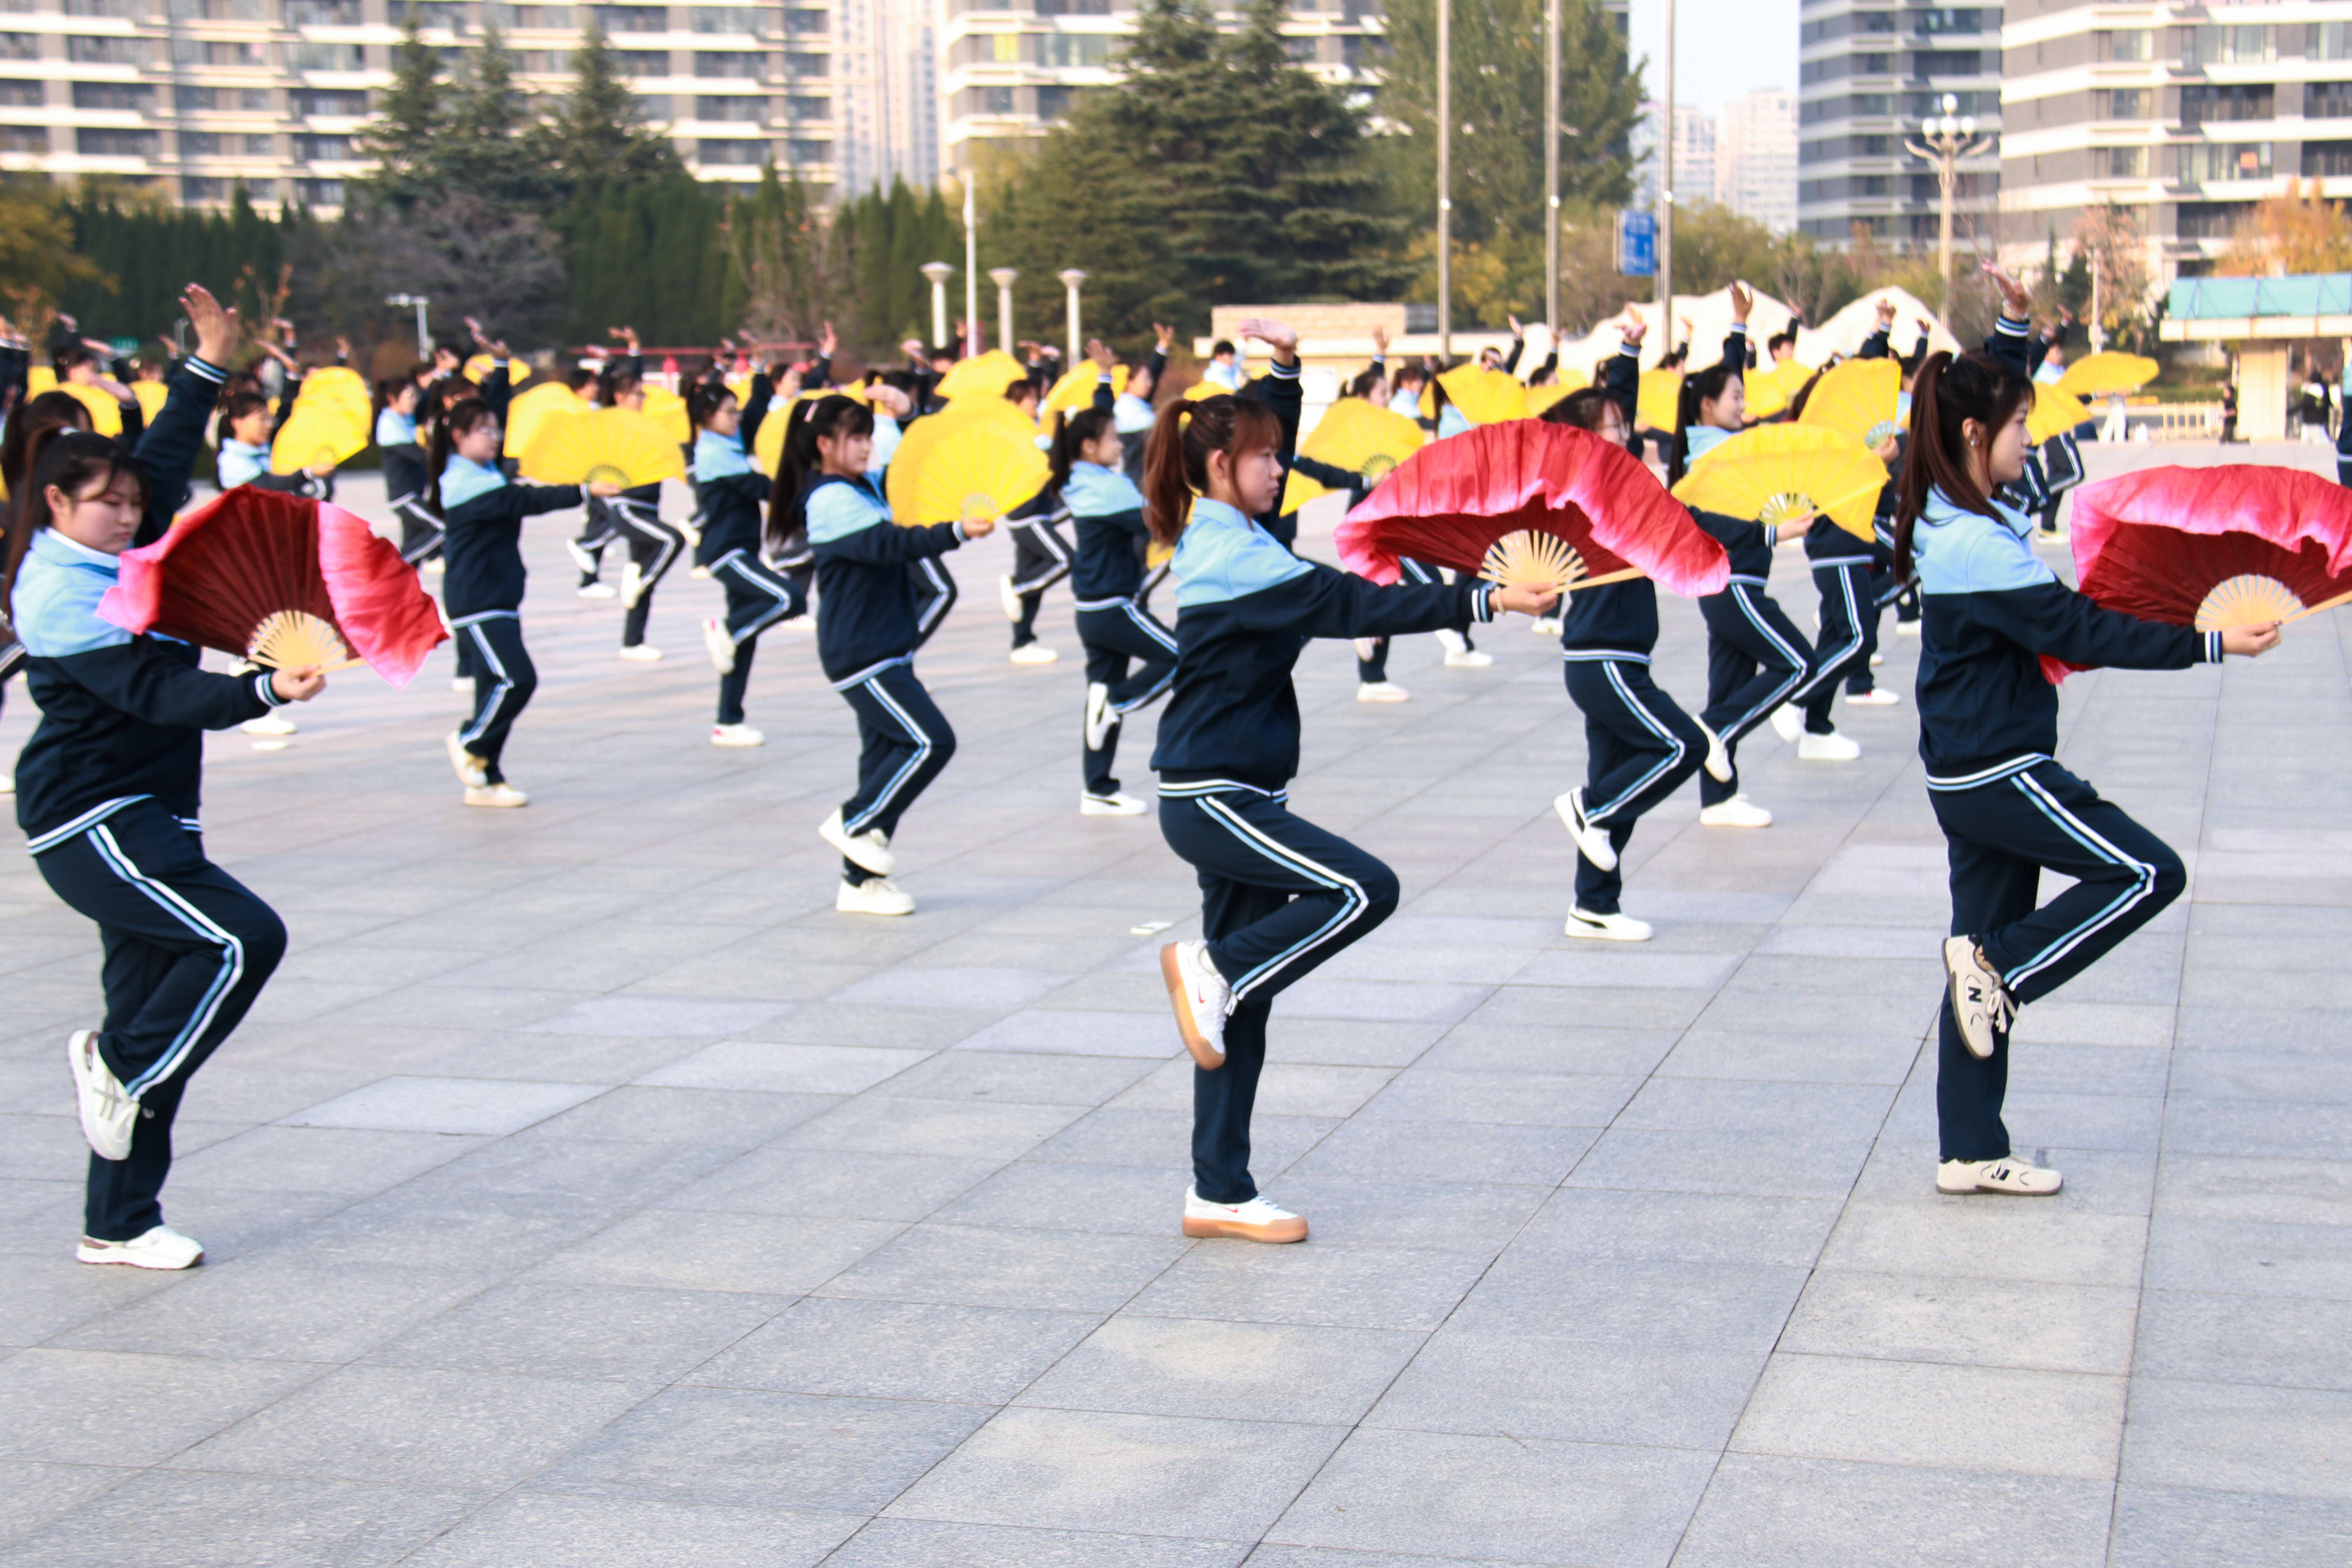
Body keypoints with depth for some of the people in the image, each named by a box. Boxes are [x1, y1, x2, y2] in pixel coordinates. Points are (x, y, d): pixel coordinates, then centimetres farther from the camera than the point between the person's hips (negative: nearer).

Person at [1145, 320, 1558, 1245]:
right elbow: (1356, 605, -24)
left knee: (1244, 1002, 8)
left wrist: (1283, 368, 20)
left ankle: (1220, 1195, 12)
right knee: (1363, 890, -18)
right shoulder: (1238, 562, -17)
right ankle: (1212, 970, -4)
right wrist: (1487, 600, -26)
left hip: (1232, 799, 10)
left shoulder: (1218, 536, 11)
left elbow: (1269, 442, 30)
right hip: (1212, 800, -10)